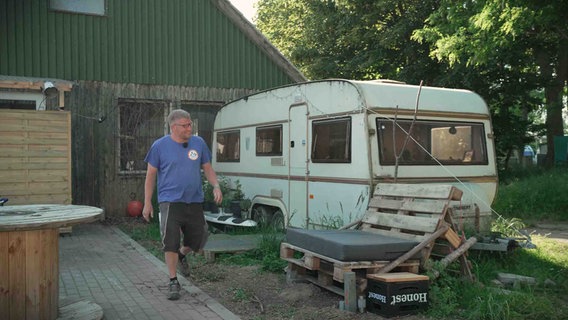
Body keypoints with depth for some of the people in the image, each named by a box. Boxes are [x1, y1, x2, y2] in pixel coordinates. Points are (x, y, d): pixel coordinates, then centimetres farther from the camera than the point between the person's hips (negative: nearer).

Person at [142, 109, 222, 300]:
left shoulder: (199, 143, 5)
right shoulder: (160, 146, -4)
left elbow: (207, 168, 13)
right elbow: (150, 176, 1)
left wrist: (216, 186, -4)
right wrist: (147, 203, -2)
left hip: (194, 202, 4)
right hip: (171, 202, -3)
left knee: (198, 240, 8)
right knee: (170, 243, -5)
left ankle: (181, 255, 41)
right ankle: (173, 281, 10)